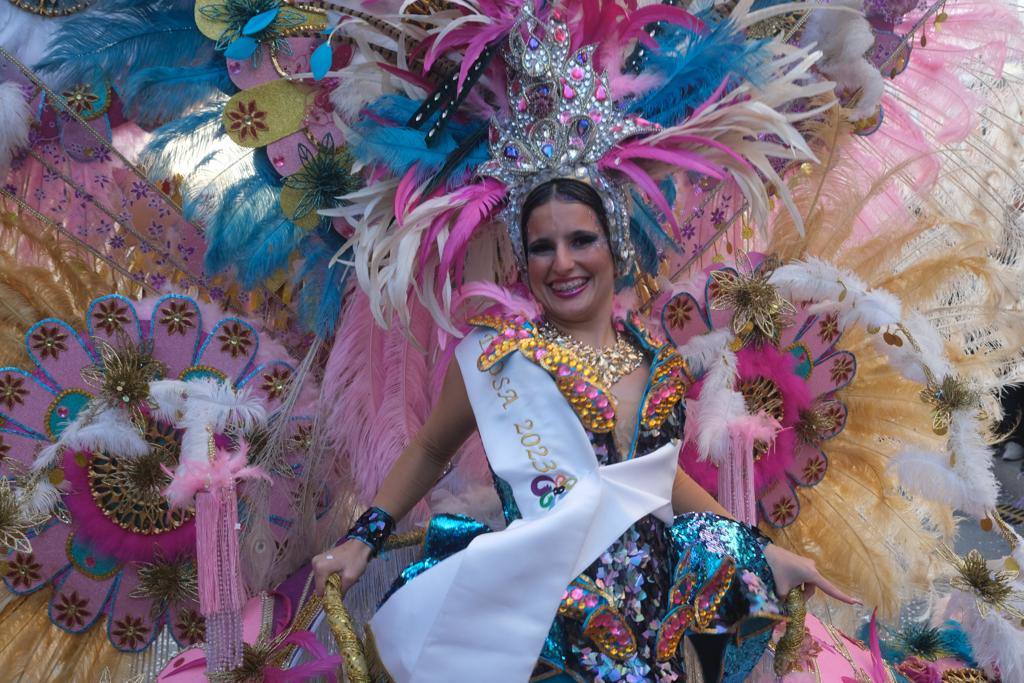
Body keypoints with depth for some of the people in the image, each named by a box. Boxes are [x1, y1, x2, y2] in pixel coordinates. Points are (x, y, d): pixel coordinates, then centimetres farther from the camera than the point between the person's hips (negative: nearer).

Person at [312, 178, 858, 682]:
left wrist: (764, 550, 17)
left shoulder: (659, 364, 8)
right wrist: (362, 540, -1)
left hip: (655, 592, 7)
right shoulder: (497, 352, -3)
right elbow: (429, 452, 10)